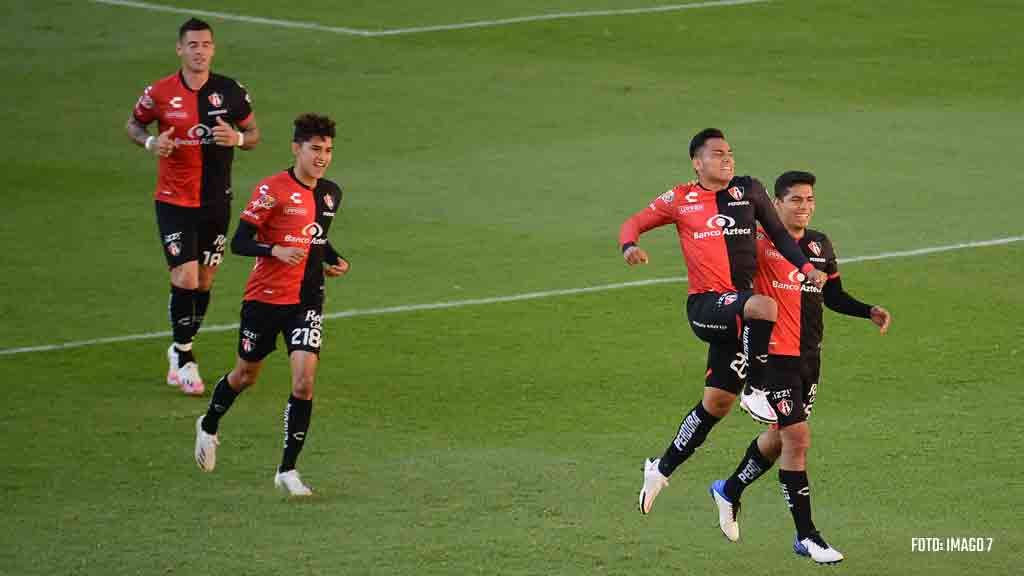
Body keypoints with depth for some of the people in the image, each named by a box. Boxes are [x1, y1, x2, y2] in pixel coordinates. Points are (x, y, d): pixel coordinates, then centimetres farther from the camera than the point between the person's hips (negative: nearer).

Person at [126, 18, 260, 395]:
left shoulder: (231, 92, -4)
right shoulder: (160, 93, -7)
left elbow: (254, 133, 8)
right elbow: (134, 124, 9)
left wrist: (238, 138, -15)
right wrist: (151, 142, -12)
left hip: (216, 202, 3)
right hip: (174, 201, -2)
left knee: (204, 282, 9)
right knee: (185, 279, -11)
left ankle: (179, 351, 30)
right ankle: (185, 361, 4)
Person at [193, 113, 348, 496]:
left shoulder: (330, 193, 6)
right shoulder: (273, 190, -13)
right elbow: (239, 242, -14)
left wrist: (335, 261, 6)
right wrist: (276, 251, -30)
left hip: (307, 302, 3)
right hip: (265, 298, -3)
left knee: (304, 381, -13)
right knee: (246, 375, 15)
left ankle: (287, 471, -6)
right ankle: (209, 426, 46)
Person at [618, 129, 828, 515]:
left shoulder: (749, 191, 10)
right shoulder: (681, 200, 4)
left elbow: (778, 233, 17)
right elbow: (635, 223, 11)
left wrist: (807, 268, 2)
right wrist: (630, 245, -13)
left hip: (738, 305, 4)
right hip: (704, 305, -4)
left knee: (718, 401, 5)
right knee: (764, 307, -35)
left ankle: (662, 469, 20)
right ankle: (758, 393, -21)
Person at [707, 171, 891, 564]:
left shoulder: (820, 245, 8)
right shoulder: (760, 242, -12)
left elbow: (833, 296, 16)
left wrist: (869, 312, 3)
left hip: (809, 355, 7)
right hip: (774, 354, -7)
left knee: (780, 435, 19)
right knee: (797, 438, -10)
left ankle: (730, 490, 44)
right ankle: (806, 536, -4)